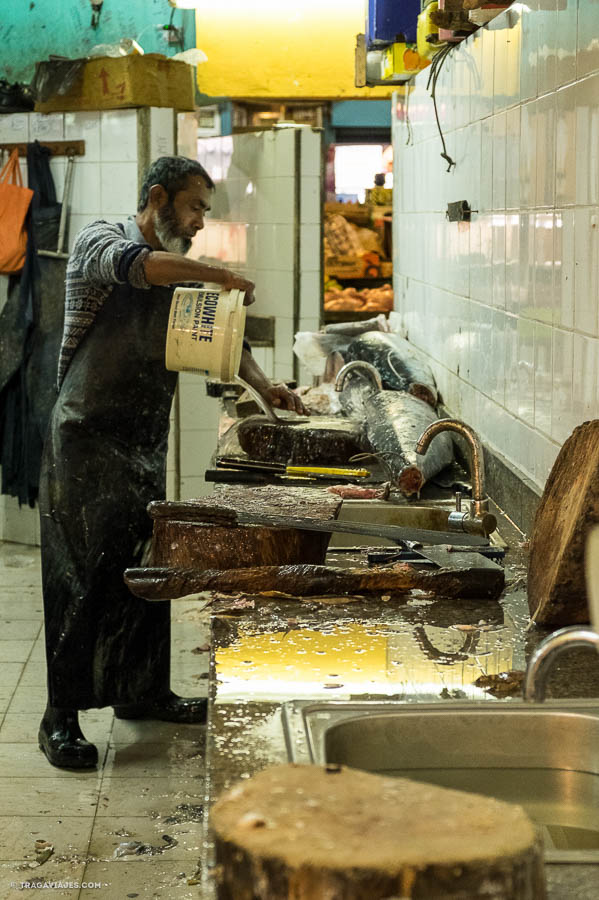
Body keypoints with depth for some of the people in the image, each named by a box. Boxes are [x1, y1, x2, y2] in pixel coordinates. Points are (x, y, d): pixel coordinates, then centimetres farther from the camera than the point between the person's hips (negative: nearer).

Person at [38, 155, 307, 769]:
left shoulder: (178, 274, 17)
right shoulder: (101, 241, -6)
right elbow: (132, 265, -30)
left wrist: (262, 385, 2)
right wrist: (219, 276, -28)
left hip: (146, 447, 8)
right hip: (87, 442, -7)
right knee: (81, 578, -8)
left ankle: (140, 689, 26)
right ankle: (61, 717, -3)